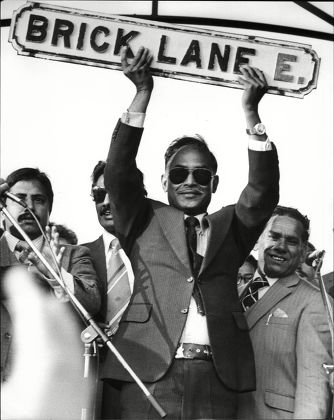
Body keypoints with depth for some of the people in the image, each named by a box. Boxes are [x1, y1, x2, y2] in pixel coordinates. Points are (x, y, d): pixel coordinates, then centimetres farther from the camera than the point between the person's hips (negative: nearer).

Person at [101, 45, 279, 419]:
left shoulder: (229, 227, 18)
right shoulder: (144, 221, 15)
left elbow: (263, 194, 2)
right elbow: (117, 174, 1)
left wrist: (251, 112, -5)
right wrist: (143, 94, -5)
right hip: (149, 375, -1)